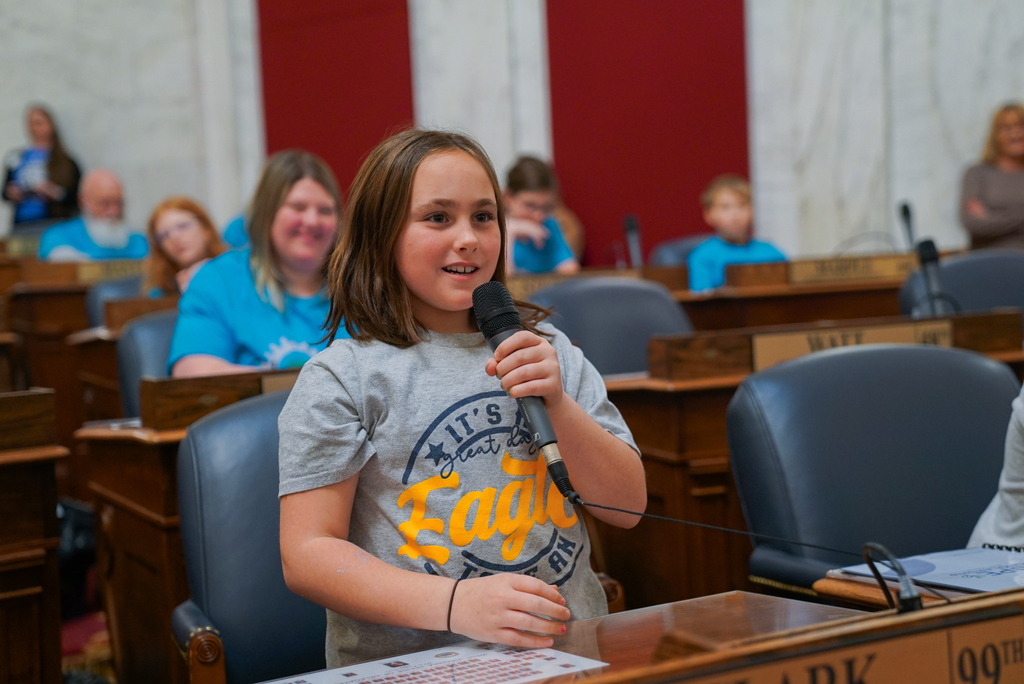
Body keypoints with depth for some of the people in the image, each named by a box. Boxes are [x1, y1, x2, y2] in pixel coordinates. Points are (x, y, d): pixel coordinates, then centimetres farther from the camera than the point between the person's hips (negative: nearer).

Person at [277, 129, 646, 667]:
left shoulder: (548, 352, 16)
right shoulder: (340, 379, 2)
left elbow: (627, 507, 12)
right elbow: (307, 555, -5)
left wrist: (557, 406, -4)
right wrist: (455, 604, -18)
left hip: (567, 652, 3)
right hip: (412, 663, -2)